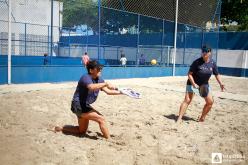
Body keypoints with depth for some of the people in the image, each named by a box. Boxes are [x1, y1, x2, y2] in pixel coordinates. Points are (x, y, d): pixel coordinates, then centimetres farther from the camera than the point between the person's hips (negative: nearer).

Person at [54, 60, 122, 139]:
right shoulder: (86, 78, -21)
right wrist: (106, 84, -43)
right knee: (101, 119, -19)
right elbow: (91, 87, -44)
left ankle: (60, 128, 33)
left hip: (84, 106, 10)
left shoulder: (99, 79, 3)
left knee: (82, 131, 23)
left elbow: (108, 91, 0)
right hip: (78, 105, -10)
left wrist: (120, 92, -11)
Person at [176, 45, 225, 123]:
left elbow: (216, 74, 6)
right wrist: (193, 84, -27)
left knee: (210, 101, 1)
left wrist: (221, 84, -7)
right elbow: (189, 74, -16)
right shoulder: (197, 62, -19)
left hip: (204, 84, 5)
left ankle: (202, 118, 17)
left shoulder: (212, 63, -6)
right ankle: (179, 118, -15)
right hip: (193, 83, -5)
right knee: (187, 100, -16)